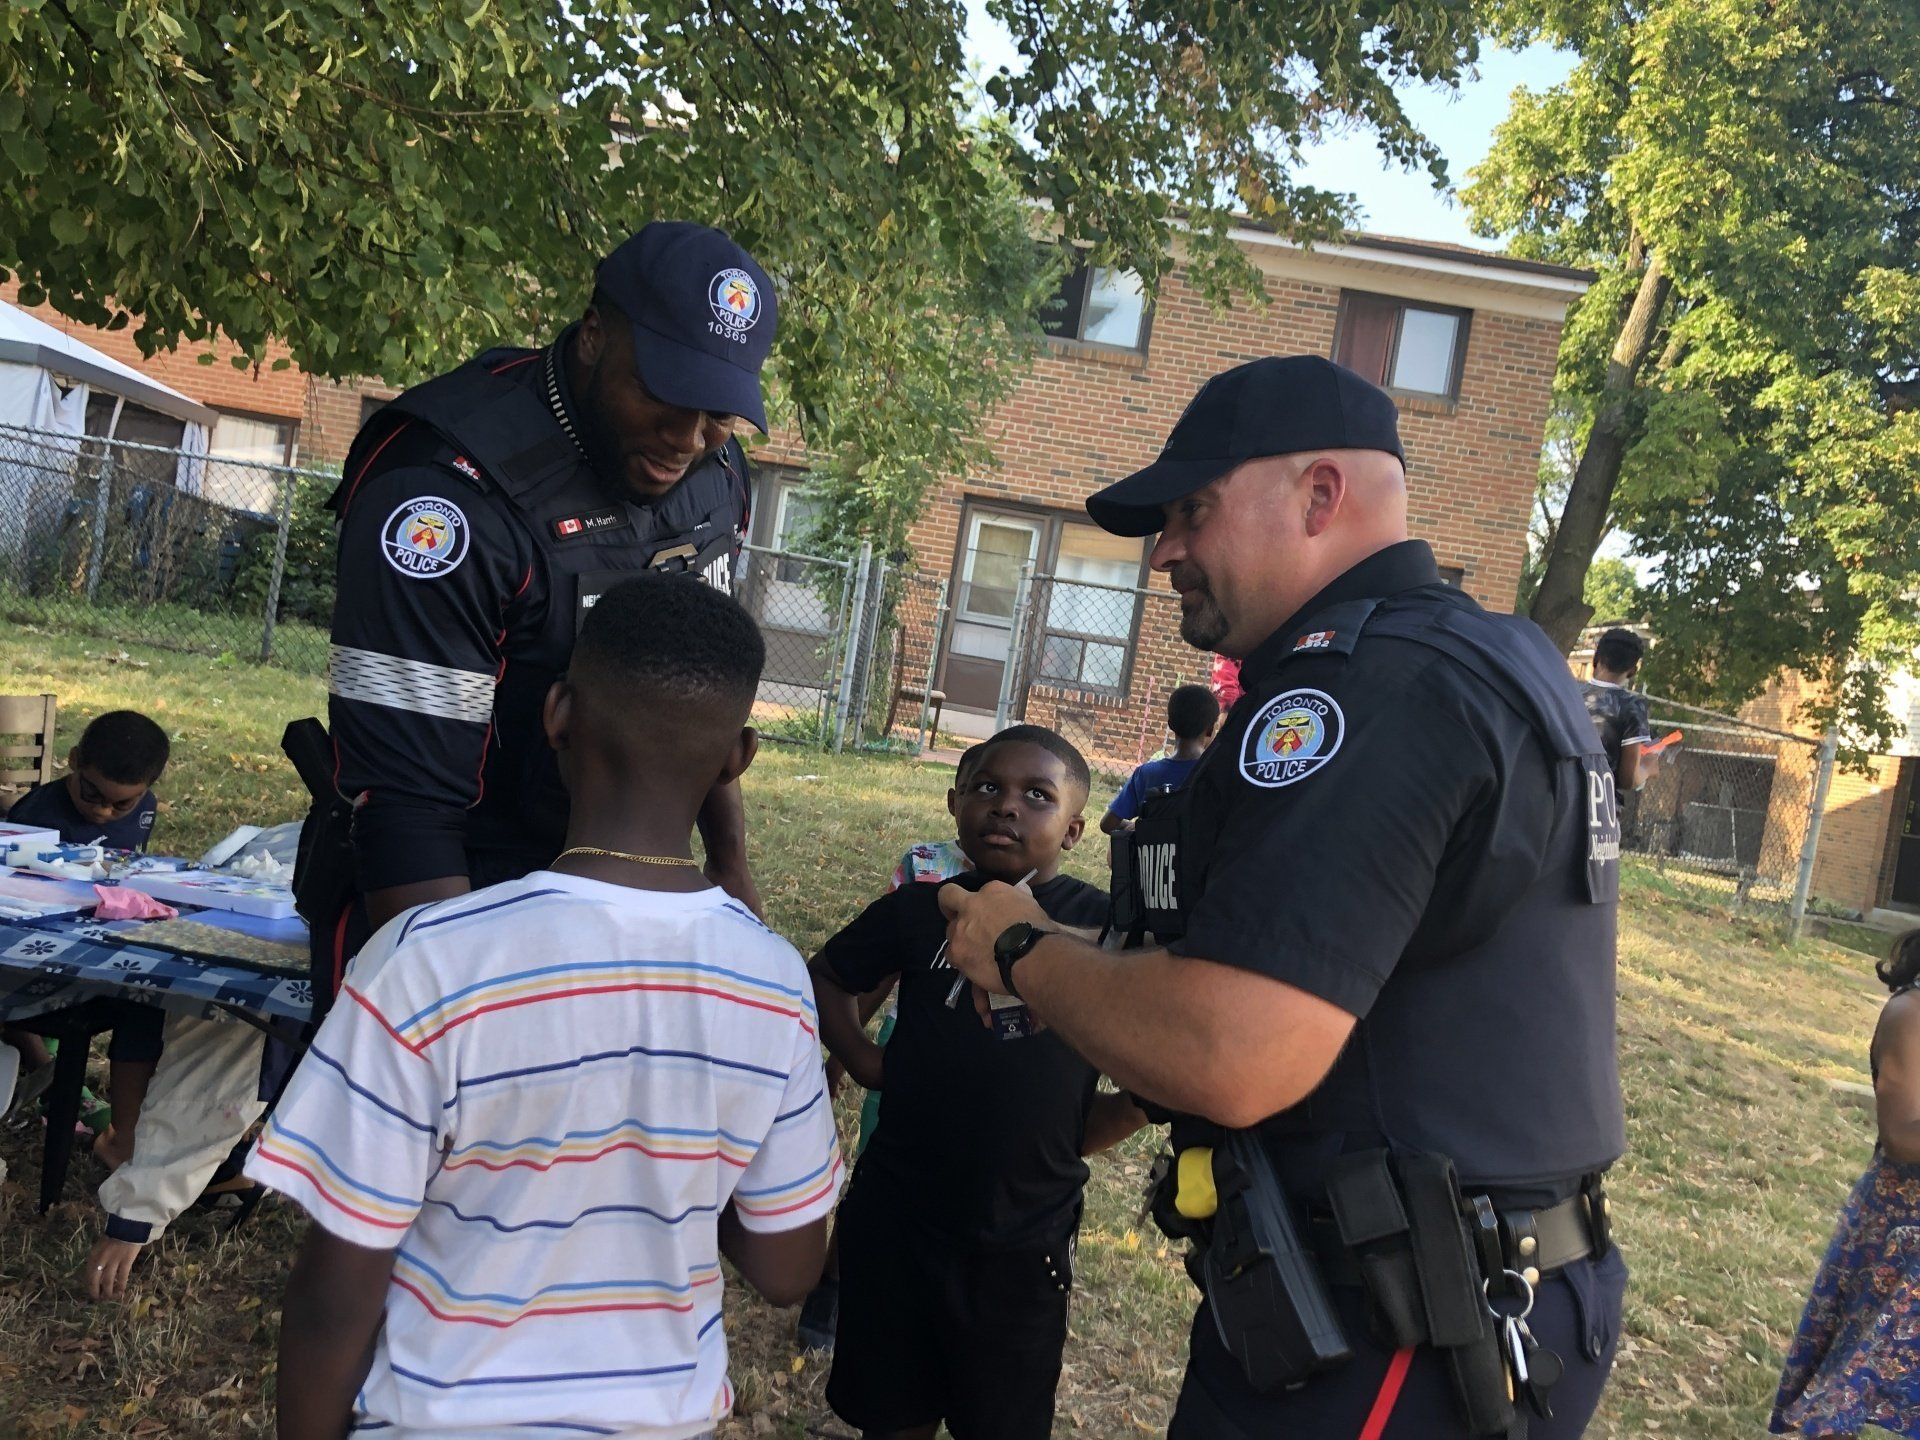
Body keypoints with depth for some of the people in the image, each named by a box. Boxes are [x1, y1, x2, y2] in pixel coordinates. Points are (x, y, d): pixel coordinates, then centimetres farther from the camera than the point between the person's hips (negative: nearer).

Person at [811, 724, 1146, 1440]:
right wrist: (865, 1061, 0)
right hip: (892, 1222, 2)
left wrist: (1072, 1135, -9)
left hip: (1021, 1245, -1)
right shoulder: (919, 911, -4)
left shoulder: (1105, 929, -10)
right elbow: (825, 978, 13)